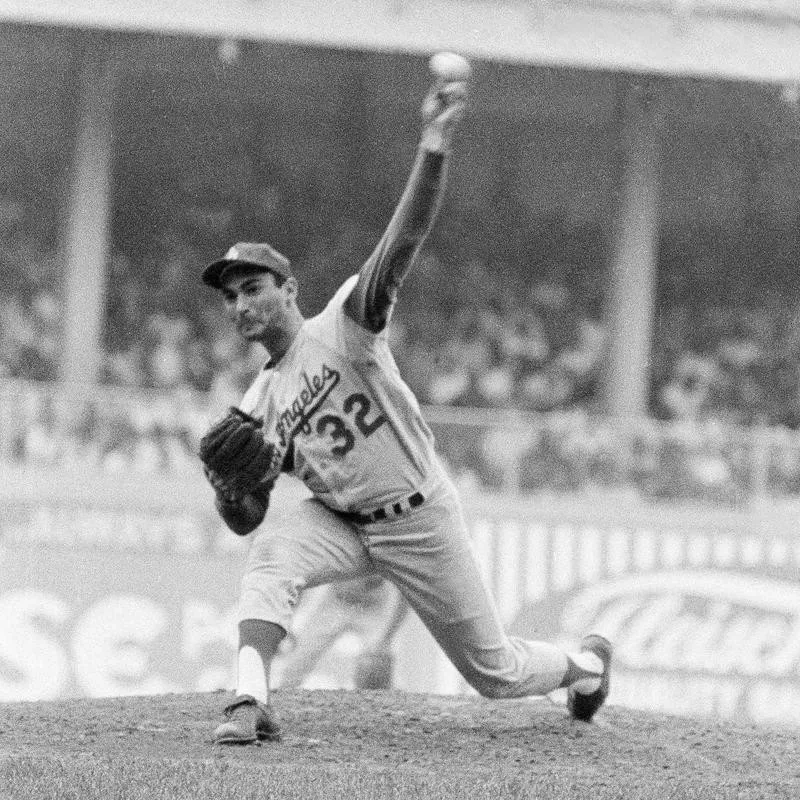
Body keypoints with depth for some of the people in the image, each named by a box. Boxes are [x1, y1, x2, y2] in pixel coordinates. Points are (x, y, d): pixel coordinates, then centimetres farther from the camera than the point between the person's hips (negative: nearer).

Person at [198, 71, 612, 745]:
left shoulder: (344, 324, -13)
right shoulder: (258, 407, 3)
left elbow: (403, 240, -28)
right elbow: (245, 519, 5)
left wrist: (434, 149, -43)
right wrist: (231, 480, -20)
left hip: (422, 519, -4)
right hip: (343, 526, 4)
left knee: (496, 672, 7)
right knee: (273, 549, -30)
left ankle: (585, 661, 39)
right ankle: (251, 704, -37)